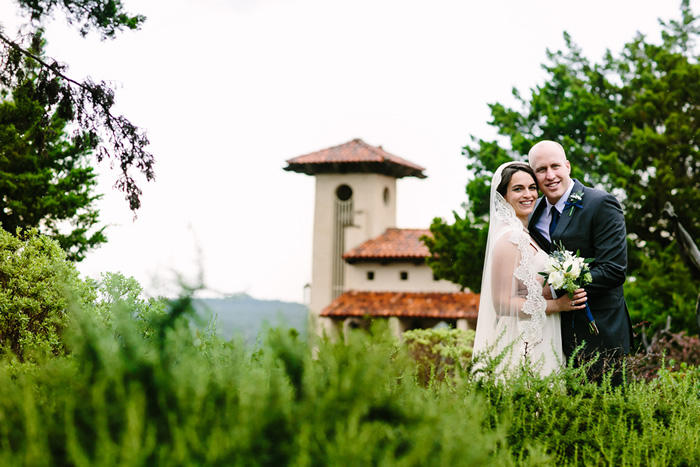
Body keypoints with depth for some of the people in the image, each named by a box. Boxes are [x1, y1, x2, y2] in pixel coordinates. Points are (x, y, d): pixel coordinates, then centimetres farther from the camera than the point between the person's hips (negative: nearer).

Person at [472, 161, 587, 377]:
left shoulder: (526, 235, 13)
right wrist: (556, 305, -18)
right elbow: (503, 304, -19)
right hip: (522, 345, -9)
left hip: (539, 341, 9)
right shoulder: (509, 239, -16)